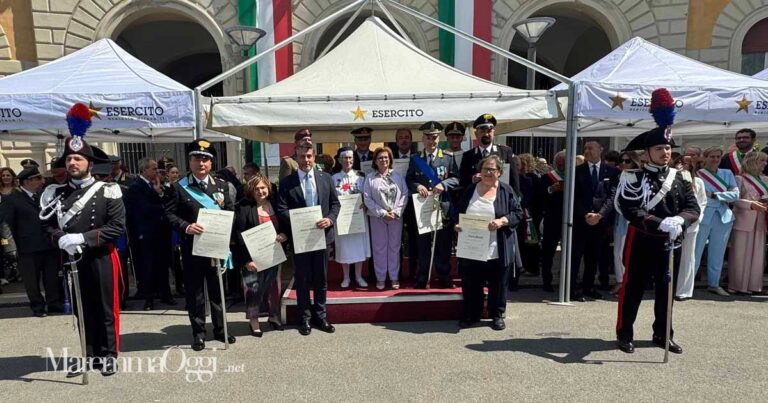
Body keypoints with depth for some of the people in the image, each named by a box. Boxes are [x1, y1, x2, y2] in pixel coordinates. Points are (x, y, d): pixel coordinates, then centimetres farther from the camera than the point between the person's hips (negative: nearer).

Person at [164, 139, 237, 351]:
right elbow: (169, 214, -5)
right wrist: (186, 227, -21)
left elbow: (231, 212, 8)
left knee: (218, 289, 13)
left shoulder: (222, 186, 8)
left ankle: (220, 329, 27)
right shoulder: (177, 187, -1)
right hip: (192, 248, -2)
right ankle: (198, 332, 21)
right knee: (194, 291, 7)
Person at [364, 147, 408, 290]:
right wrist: (382, 213, -12)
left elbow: (404, 194, 1)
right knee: (379, 248, 5)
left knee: (394, 247, 8)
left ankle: (394, 277, 18)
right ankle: (380, 278, 15)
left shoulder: (398, 176, 5)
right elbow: (367, 199, -5)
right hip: (378, 217, -1)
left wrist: (396, 212, -10)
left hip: (396, 217, 1)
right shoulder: (370, 178, 0)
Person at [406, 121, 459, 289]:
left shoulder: (448, 157, 5)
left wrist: (443, 184, -16)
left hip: (443, 206, -1)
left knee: (443, 245, 5)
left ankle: (444, 279, 18)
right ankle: (422, 280, 16)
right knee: (423, 245, 6)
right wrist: (417, 186, -14)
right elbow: (408, 180, 6)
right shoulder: (415, 158, 9)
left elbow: (456, 178, 1)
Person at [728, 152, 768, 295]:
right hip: (744, 221, -6)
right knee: (741, 254, -2)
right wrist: (752, 204, -23)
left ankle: (753, 285, 15)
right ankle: (738, 285, 5)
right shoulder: (740, 179, -3)